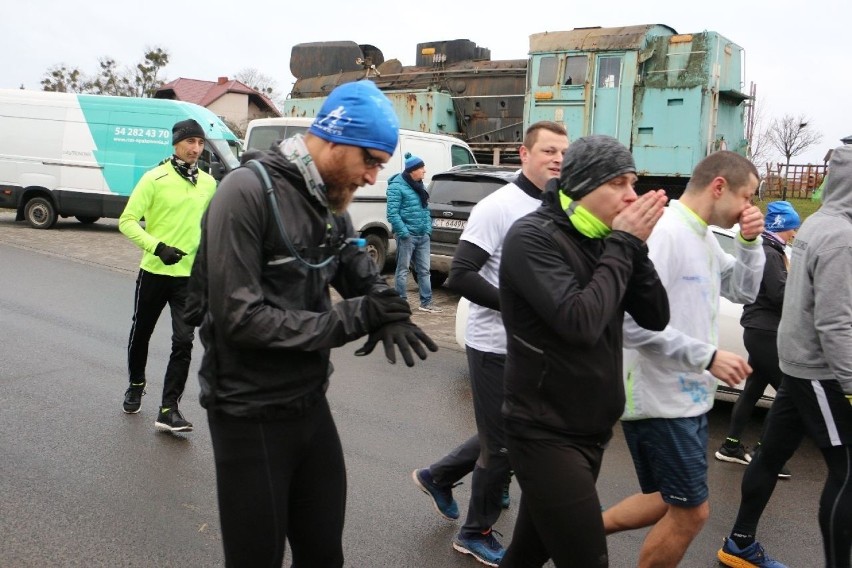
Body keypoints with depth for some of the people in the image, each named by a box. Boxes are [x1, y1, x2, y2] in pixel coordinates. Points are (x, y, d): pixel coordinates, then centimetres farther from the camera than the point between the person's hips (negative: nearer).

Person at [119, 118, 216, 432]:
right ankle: (136, 385, 42)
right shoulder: (155, 178, -10)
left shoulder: (209, 183, 4)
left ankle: (169, 409, 0)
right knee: (141, 333, 16)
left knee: (183, 342, -7)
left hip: (190, 275, 2)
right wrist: (158, 247, -22)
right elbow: (127, 221, -11)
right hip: (154, 271, -2)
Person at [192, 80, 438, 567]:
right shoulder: (248, 192, -19)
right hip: (251, 416, -7)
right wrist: (351, 319, -22)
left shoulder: (331, 205, 5)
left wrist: (389, 312, -13)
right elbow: (240, 319, -25)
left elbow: (364, 278, 11)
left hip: (312, 406, 7)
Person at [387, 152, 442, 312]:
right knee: (403, 270, 2)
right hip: (407, 236, -8)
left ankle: (426, 302, 19)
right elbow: (392, 213, -16)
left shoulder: (419, 185, 14)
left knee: (424, 270, 11)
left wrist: (428, 228, 7)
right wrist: (404, 233, -19)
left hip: (423, 235, 8)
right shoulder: (397, 186, -11)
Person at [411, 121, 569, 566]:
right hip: (497, 346, -7)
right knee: (502, 444, 4)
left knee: (504, 435, 20)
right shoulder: (498, 208, -16)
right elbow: (459, 276, -21)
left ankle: (438, 477, 41)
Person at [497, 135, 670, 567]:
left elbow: (656, 317, 4)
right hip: (546, 434, -7)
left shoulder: (600, 239, 7)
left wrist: (634, 246, -9)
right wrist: (622, 246, -17)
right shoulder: (533, 237, -15)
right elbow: (580, 322, -28)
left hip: (591, 430, 7)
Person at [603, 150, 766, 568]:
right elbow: (632, 322, -28)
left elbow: (743, 292, 17)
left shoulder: (703, 237, 9)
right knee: (691, 512, 5)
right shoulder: (664, 233, -22)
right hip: (661, 401, -10)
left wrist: (749, 242, 0)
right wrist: (708, 356, -25)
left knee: (673, 502, 21)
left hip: (688, 397, 10)